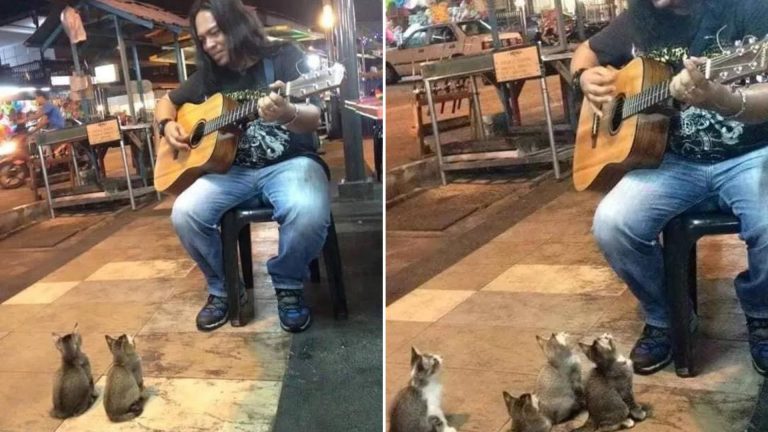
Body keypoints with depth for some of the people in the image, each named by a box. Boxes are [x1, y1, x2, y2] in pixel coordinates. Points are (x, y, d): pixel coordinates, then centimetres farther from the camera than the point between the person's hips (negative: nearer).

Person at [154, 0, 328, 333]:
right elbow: (166, 102, 27)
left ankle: (288, 285, -4)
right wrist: (167, 126, 3)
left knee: (309, 213, -36)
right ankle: (223, 289, 3)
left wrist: (287, 114, -40)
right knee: (184, 213, -22)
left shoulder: (284, 57, -3)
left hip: (289, 164, -4)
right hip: (233, 170, 4)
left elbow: (314, 119, -16)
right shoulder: (210, 75, 12)